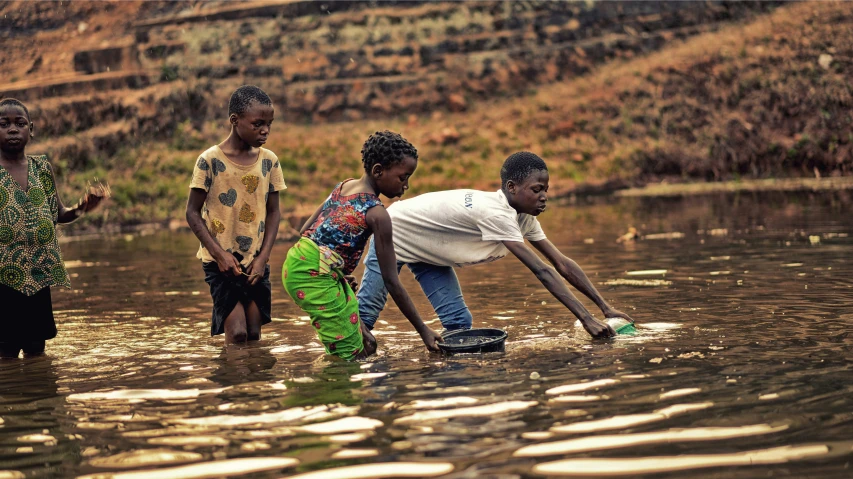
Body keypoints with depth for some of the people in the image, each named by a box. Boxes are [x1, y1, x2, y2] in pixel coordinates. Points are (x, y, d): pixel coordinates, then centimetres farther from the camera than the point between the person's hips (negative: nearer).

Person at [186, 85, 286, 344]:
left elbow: (273, 212, 7)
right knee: (237, 333, -12)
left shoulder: (269, 161, 2)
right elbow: (193, 213, -6)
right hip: (221, 261, -4)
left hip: (255, 262, 4)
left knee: (254, 334, 3)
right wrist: (219, 253, -13)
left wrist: (263, 257, -4)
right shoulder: (210, 160, -10)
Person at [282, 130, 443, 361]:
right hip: (315, 276, -9)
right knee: (351, 355, -3)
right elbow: (391, 281, -11)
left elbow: (306, 229, 16)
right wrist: (423, 330, -6)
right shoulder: (377, 214, -13)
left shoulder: (343, 186, 11)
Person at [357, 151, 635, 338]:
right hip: (394, 233, -8)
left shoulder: (525, 218, -12)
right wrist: (586, 319, -42)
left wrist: (605, 307, -16)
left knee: (458, 321, -2)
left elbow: (563, 265, -10)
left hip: (429, 250, 8)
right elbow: (541, 271, -42)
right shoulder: (496, 214, -38)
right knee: (365, 314, -5)